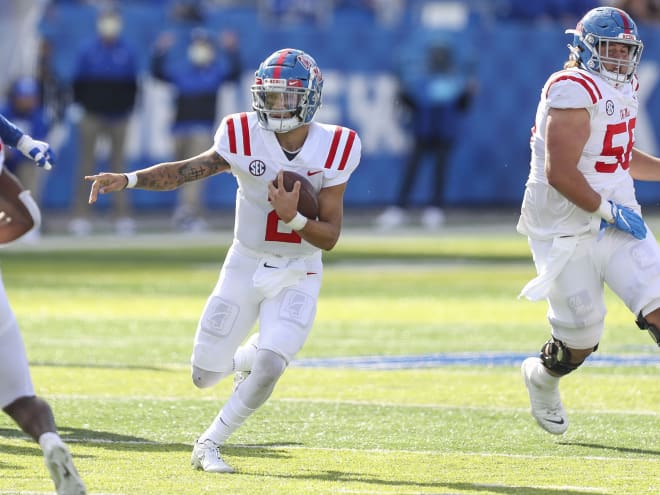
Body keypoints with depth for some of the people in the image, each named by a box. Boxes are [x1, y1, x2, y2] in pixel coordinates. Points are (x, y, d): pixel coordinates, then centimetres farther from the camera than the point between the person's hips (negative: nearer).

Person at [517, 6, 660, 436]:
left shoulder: (622, 90, 11)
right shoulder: (574, 92, -18)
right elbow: (560, 174, -24)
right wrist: (609, 211, -20)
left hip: (618, 218, 7)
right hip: (568, 233, -7)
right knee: (579, 342, 5)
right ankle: (541, 376, 39)